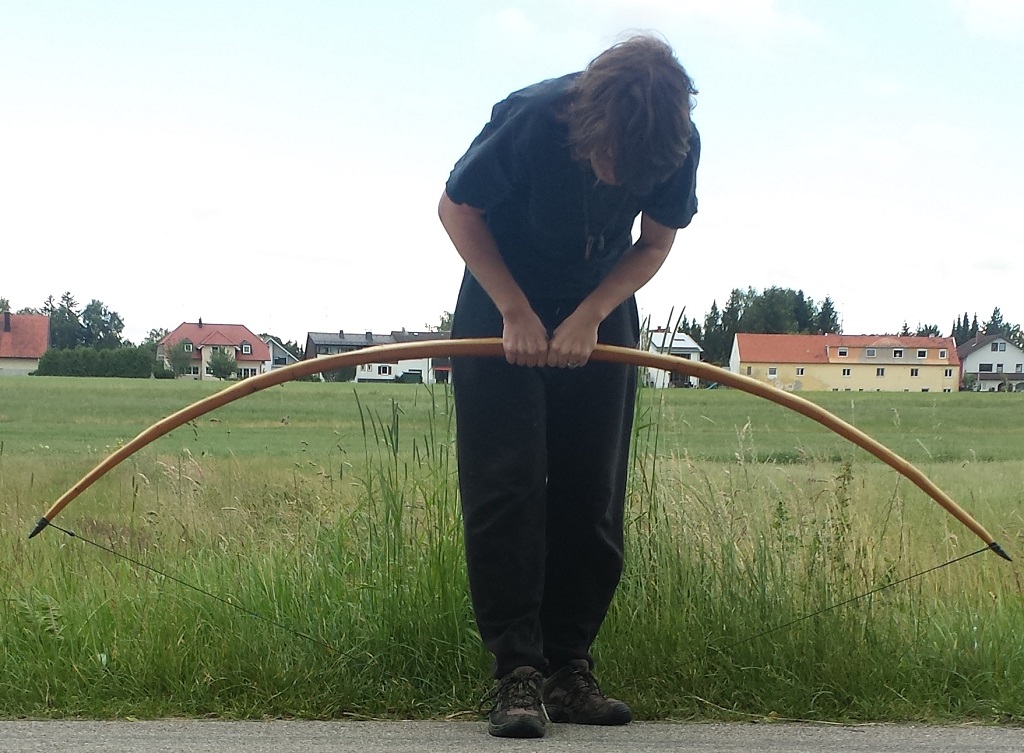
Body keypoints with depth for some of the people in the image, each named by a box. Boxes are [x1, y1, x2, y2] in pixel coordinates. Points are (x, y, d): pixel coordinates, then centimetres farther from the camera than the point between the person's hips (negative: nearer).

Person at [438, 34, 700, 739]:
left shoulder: (678, 144, -21)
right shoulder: (530, 119, -30)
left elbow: (655, 243, -4)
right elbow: (458, 210, -14)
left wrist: (588, 319, -17)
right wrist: (517, 313, -17)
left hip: (600, 315, 3)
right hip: (503, 309, -3)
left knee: (593, 497, 0)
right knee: (506, 490, -11)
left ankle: (570, 668, 9)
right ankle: (519, 673, -8)